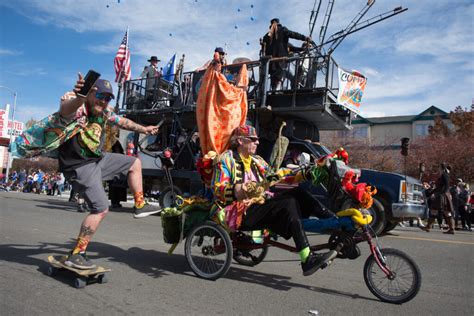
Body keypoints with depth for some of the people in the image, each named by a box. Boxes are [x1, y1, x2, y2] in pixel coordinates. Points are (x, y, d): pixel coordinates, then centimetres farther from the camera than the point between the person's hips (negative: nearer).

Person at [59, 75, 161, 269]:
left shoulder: (105, 111, 1)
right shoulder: (76, 105, -22)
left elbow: (122, 122, 19)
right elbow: (65, 110, -47)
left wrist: (143, 129, 30)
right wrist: (79, 97, -71)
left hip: (98, 159, 9)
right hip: (79, 165, -8)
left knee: (134, 163, 14)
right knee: (101, 209, -14)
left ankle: (139, 206, 24)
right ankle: (75, 255, -3)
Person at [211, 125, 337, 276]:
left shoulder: (257, 160, 23)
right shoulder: (226, 158, 0)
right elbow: (217, 188, -12)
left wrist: (302, 174, 3)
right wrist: (236, 190, -32)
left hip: (260, 205, 7)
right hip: (240, 212, -7)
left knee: (297, 193, -10)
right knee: (288, 204, -26)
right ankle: (307, 259, -31)